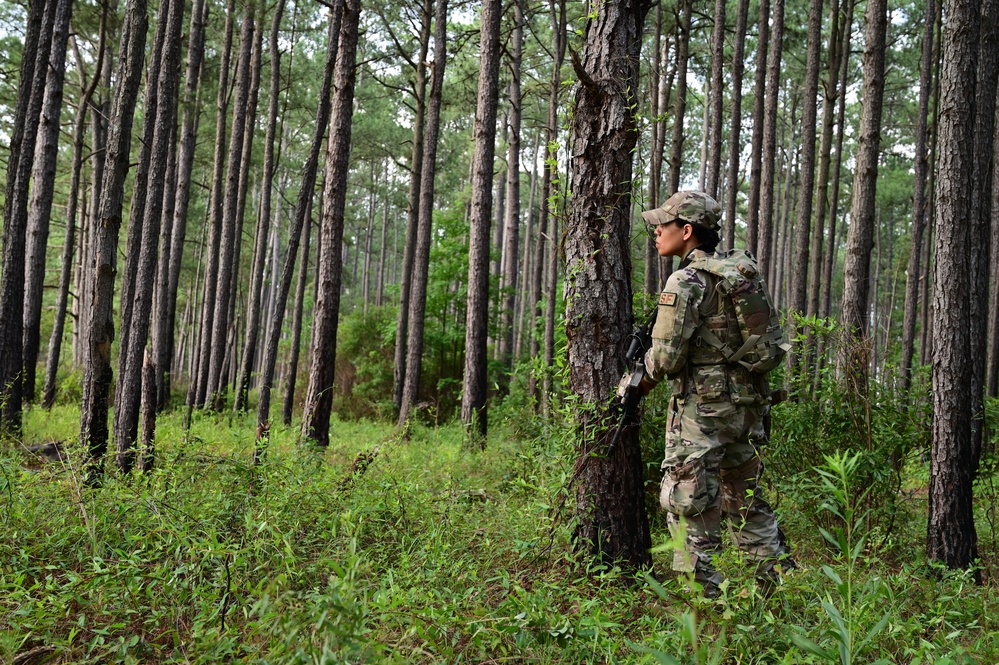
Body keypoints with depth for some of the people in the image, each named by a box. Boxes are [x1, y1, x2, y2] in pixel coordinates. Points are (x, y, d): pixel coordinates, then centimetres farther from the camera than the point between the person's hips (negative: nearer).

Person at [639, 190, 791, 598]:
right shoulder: (740, 269, 9)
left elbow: (667, 355, -17)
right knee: (745, 499, 19)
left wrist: (648, 376, 3)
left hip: (702, 408, -8)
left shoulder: (686, 281, -15)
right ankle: (778, 579, 25)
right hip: (747, 403, 8)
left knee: (690, 504, 2)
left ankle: (704, 591, 7)